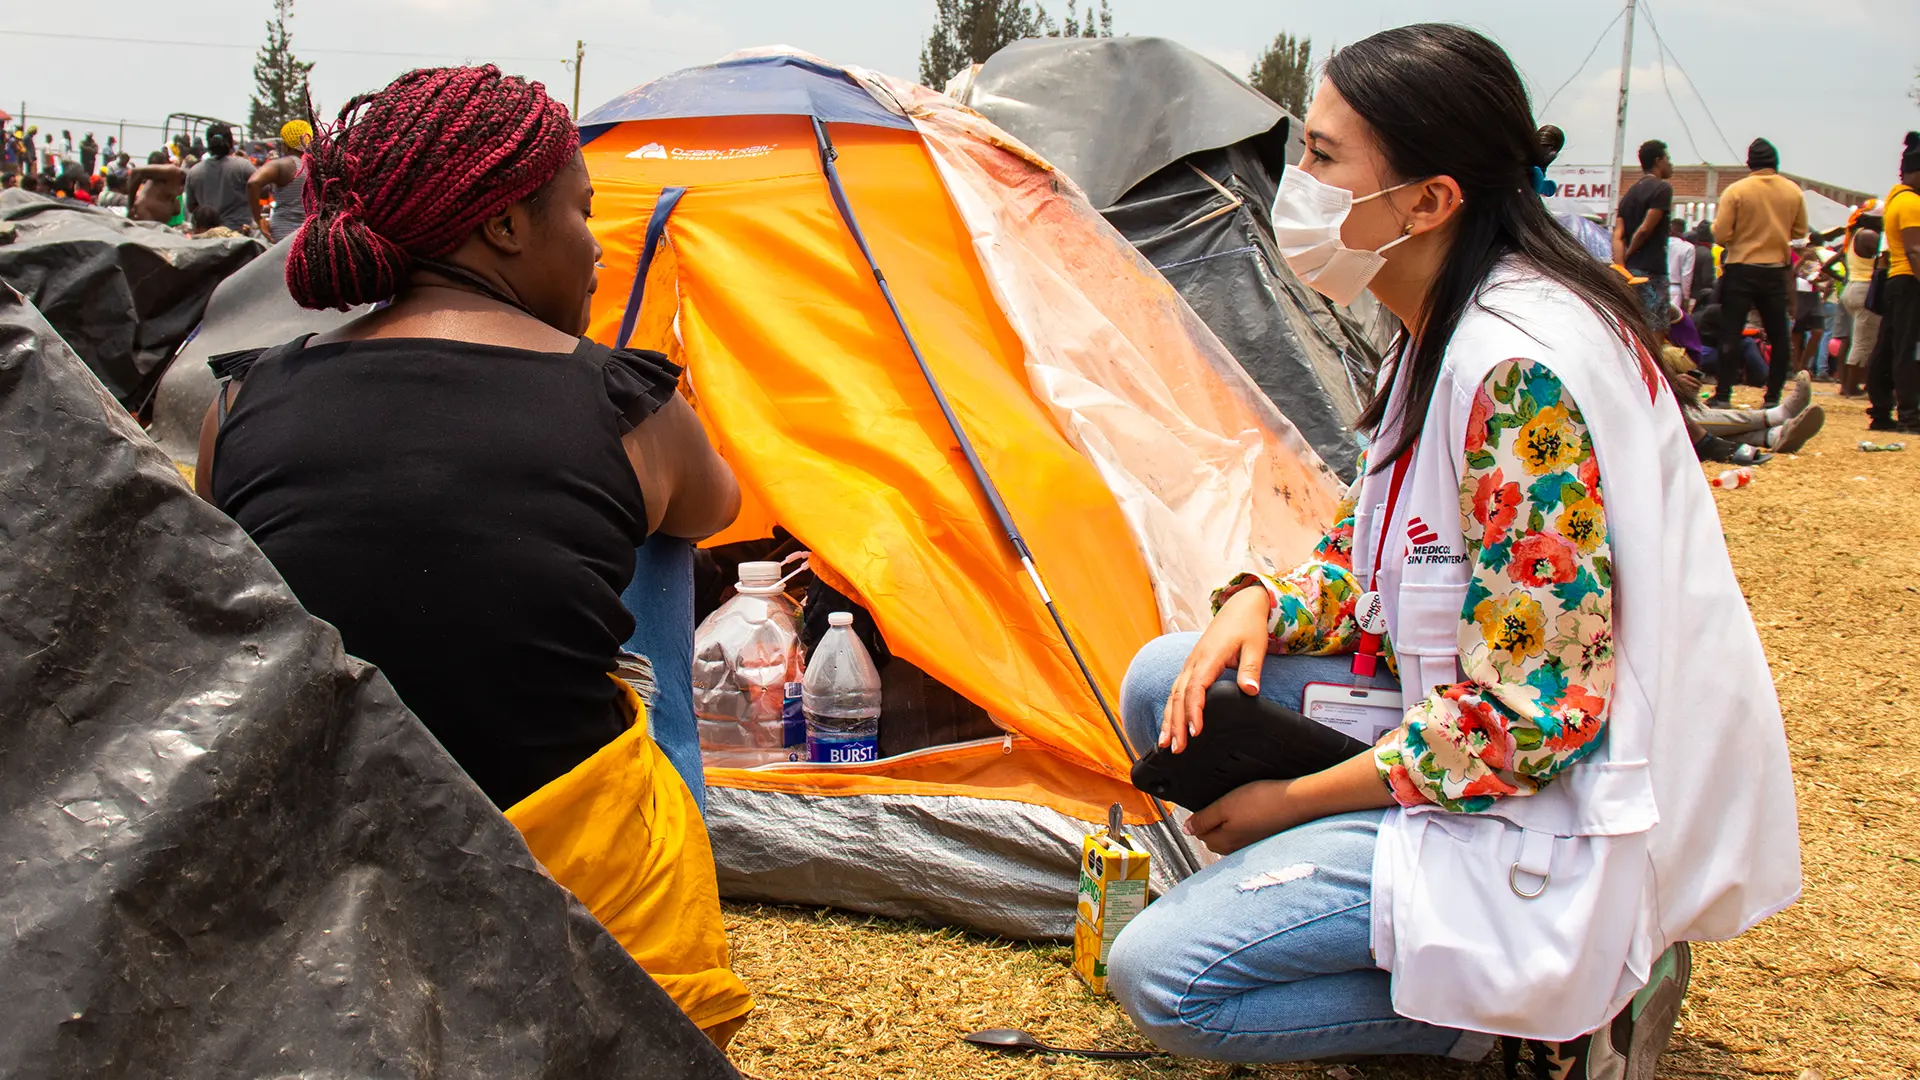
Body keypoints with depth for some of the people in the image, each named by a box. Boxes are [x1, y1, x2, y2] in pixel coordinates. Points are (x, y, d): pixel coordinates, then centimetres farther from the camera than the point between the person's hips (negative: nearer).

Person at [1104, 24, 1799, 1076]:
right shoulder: (1444, 326, 5)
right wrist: (1262, 604, -4)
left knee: (1161, 977, -16)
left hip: (1563, 820, -10)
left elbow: (1532, 714, -26)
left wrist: (1297, 798, -15)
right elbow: (1375, 543, 18)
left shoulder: (1523, 372, -27)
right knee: (1168, 682, 5)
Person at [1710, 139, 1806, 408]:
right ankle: (1773, 397, 10)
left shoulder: (1736, 190, -10)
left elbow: (1721, 234, -12)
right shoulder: (1794, 192, 0)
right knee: (1779, 336, 11)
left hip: (1741, 270, -3)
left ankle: (1723, 396, -2)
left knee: (1729, 333, 1)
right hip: (1776, 272, 3)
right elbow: (1800, 234, 8)